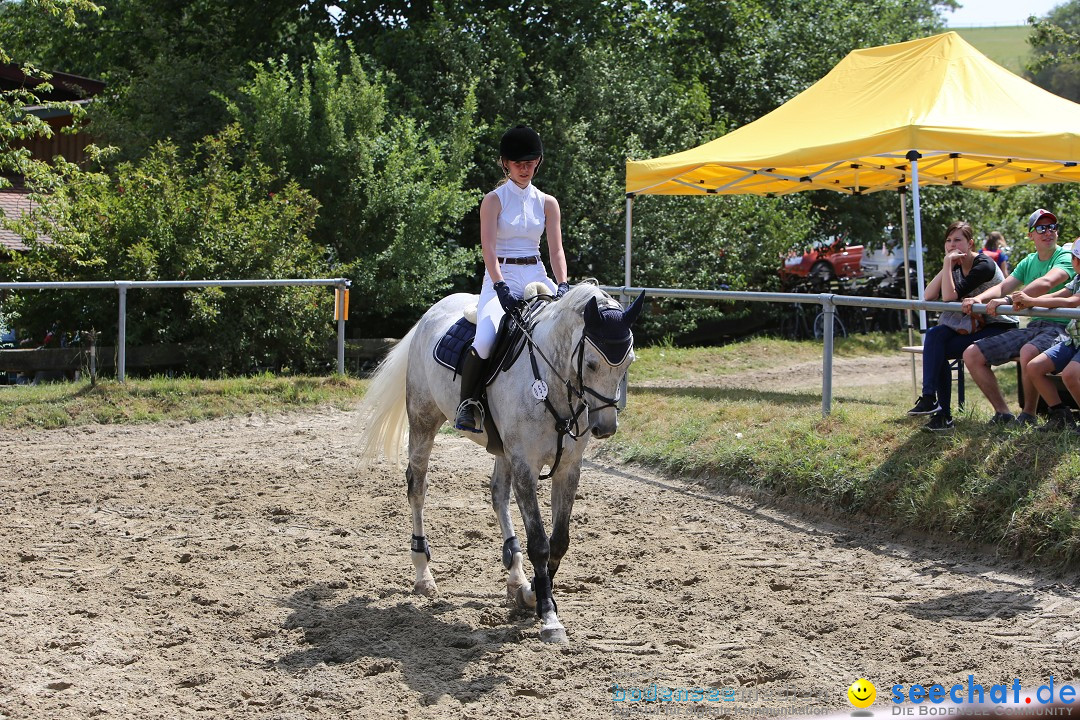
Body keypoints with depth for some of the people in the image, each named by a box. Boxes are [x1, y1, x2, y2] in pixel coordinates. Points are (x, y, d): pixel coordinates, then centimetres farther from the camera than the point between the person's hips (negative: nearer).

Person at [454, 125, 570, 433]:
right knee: (485, 340, -31)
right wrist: (502, 288, -25)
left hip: (536, 277, 4)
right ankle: (468, 403, -11)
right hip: (501, 278, -4)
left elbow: (556, 250, 5)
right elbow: (489, 250, -10)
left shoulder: (547, 203, 12)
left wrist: (562, 286, -14)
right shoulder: (494, 200, 1)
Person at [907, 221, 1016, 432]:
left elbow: (950, 296, -24)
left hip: (998, 328, -7)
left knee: (937, 349, -24)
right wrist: (947, 266, -9)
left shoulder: (984, 265, -15)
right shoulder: (957, 267, 9)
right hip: (973, 326, 7)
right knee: (934, 335, -21)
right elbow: (928, 296, -4)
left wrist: (948, 264, -19)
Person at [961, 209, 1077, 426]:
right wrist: (979, 298, -16)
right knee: (972, 354, -3)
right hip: (1032, 326, 8)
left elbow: (1046, 283, -25)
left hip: (1060, 326, -8)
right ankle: (1003, 414, -2)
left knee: (1028, 351, -41)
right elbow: (1002, 287, 6)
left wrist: (1008, 300, -35)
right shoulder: (1028, 262, 17)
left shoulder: (1065, 257, -6)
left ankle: (1028, 416, -20)